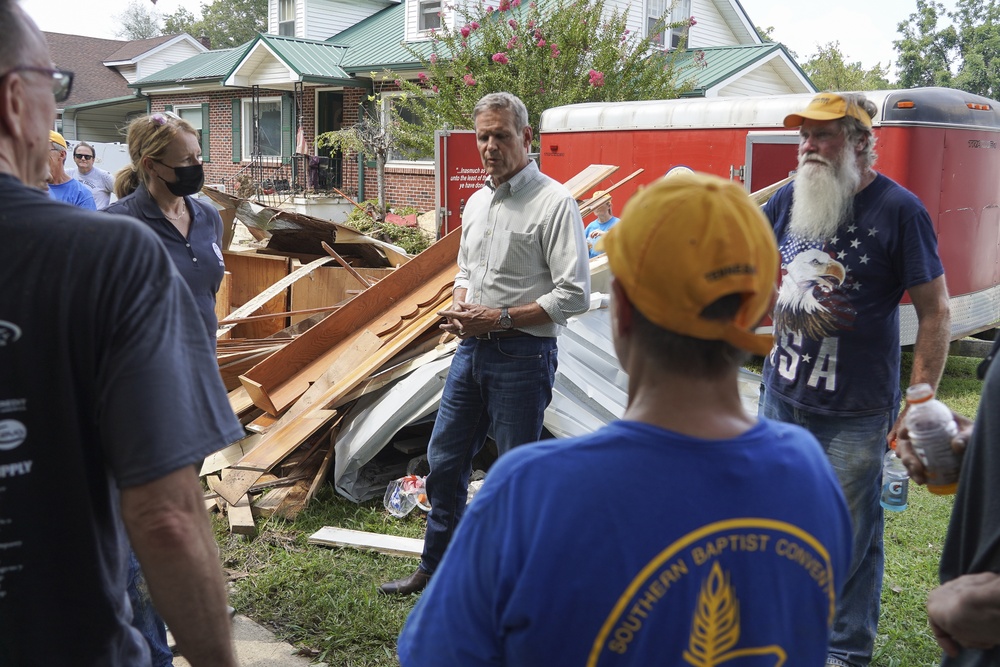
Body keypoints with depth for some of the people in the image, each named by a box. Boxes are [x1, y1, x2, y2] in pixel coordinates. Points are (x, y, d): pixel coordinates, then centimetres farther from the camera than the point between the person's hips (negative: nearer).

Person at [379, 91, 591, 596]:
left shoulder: (554, 202, -12)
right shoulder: (476, 203, 13)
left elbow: (574, 295, -18)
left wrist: (500, 318, -19)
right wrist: (462, 311, 2)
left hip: (523, 354, -8)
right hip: (472, 348, 8)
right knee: (444, 460, 15)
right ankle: (434, 569, 32)